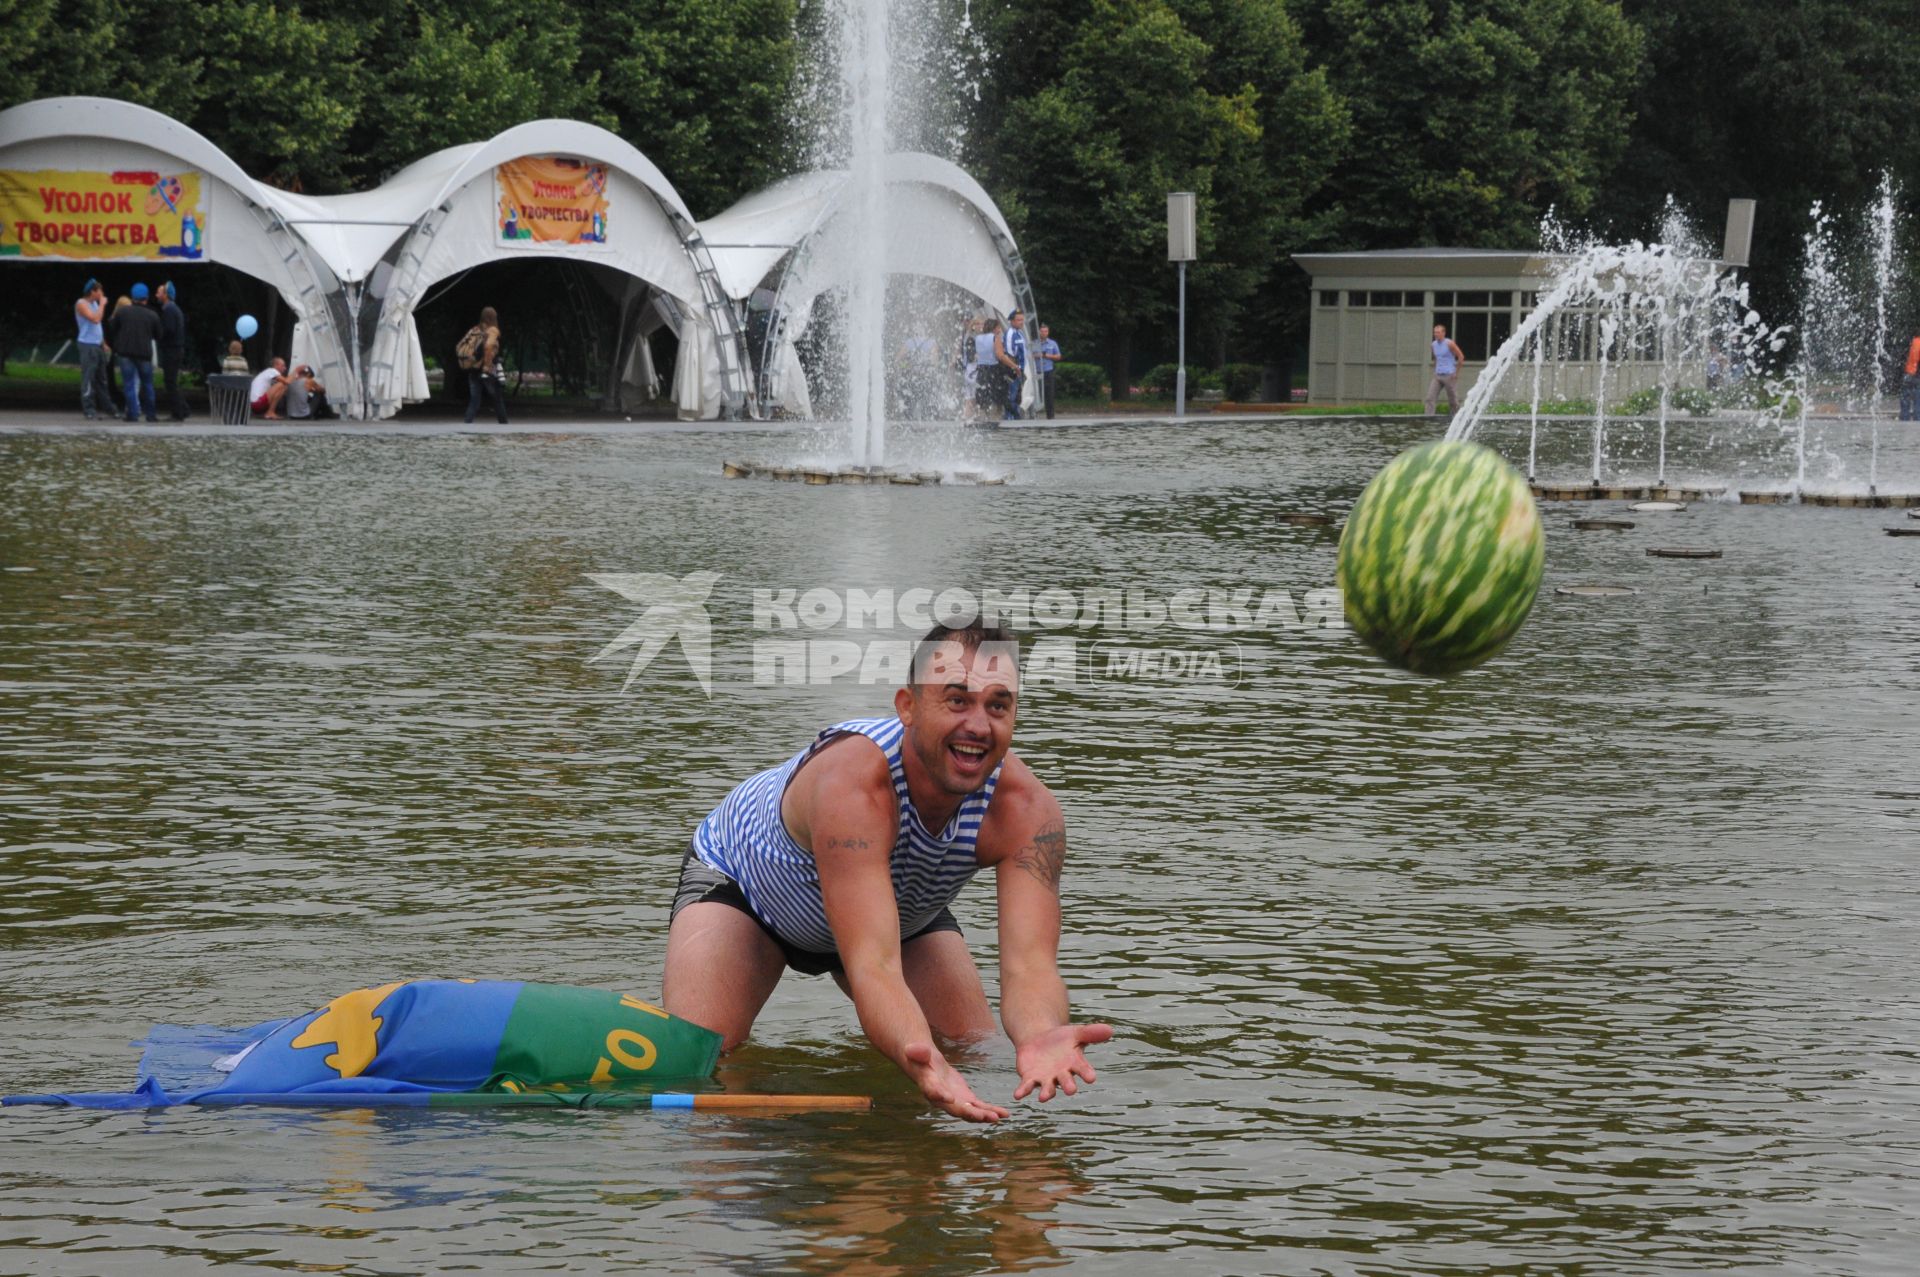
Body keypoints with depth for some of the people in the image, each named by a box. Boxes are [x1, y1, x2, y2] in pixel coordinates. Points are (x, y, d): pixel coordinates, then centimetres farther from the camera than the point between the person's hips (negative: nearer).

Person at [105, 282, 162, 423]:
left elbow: (111, 330, 5)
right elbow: (158, 336, 8)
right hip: (144, 353, 0)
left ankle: (133, 413, -6)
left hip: (125, 352, 0)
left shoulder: (121, 312, 0)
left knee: (130, 384, 1)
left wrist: (114, 346, 21)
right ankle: (150, 413, 13)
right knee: (147, 384, 12)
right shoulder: (152, 315, -1)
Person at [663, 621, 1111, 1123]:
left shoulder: (1026, 809, -33)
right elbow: (873, 967, -55)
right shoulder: (854, 782, -46)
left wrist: (1039, 1038, -68)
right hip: (743, 882, -4)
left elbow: (1029, 964, -44)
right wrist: (918, 1058, -75)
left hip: (903, 910, 4)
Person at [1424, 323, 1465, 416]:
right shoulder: (1434, 344, 8)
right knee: (1430, 398, -9)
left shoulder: (1449, 344, -11)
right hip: (1437, 376, 6)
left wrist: (1456, 373, -8)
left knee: (1452, 400, 5)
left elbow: (1461, 357, -8)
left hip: (1449, 376, -6)